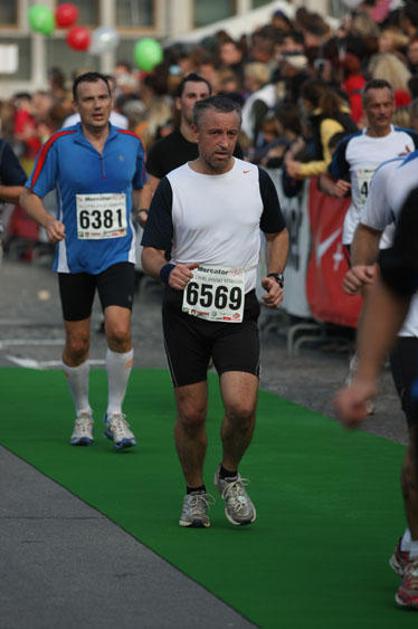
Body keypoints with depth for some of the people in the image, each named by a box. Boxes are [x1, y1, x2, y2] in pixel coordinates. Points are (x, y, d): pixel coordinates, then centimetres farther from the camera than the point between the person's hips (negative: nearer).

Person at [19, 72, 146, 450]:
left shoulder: (131, 143, 1)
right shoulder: (59, 145, -6)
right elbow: (30, 195, -2)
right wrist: (48, 221, -20)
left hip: (118, 254, 0)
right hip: (74, 258, 0)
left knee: (119, 330, -18)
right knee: (77, 345, 5)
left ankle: (115, 414, -2)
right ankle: (83, 414, 29)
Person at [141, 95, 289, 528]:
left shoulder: (256, 179, 3)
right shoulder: (172, 186, -2)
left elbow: (277, 233, 19)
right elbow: (150, 252, -2)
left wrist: (275, 277, 3)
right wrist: (167, 271, -25)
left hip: (238, 313, 0)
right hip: (185, 312, 0)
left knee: (241, 407, -15)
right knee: (191, 413, 3)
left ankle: (230, 477, 13)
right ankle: (195, 493, 26)